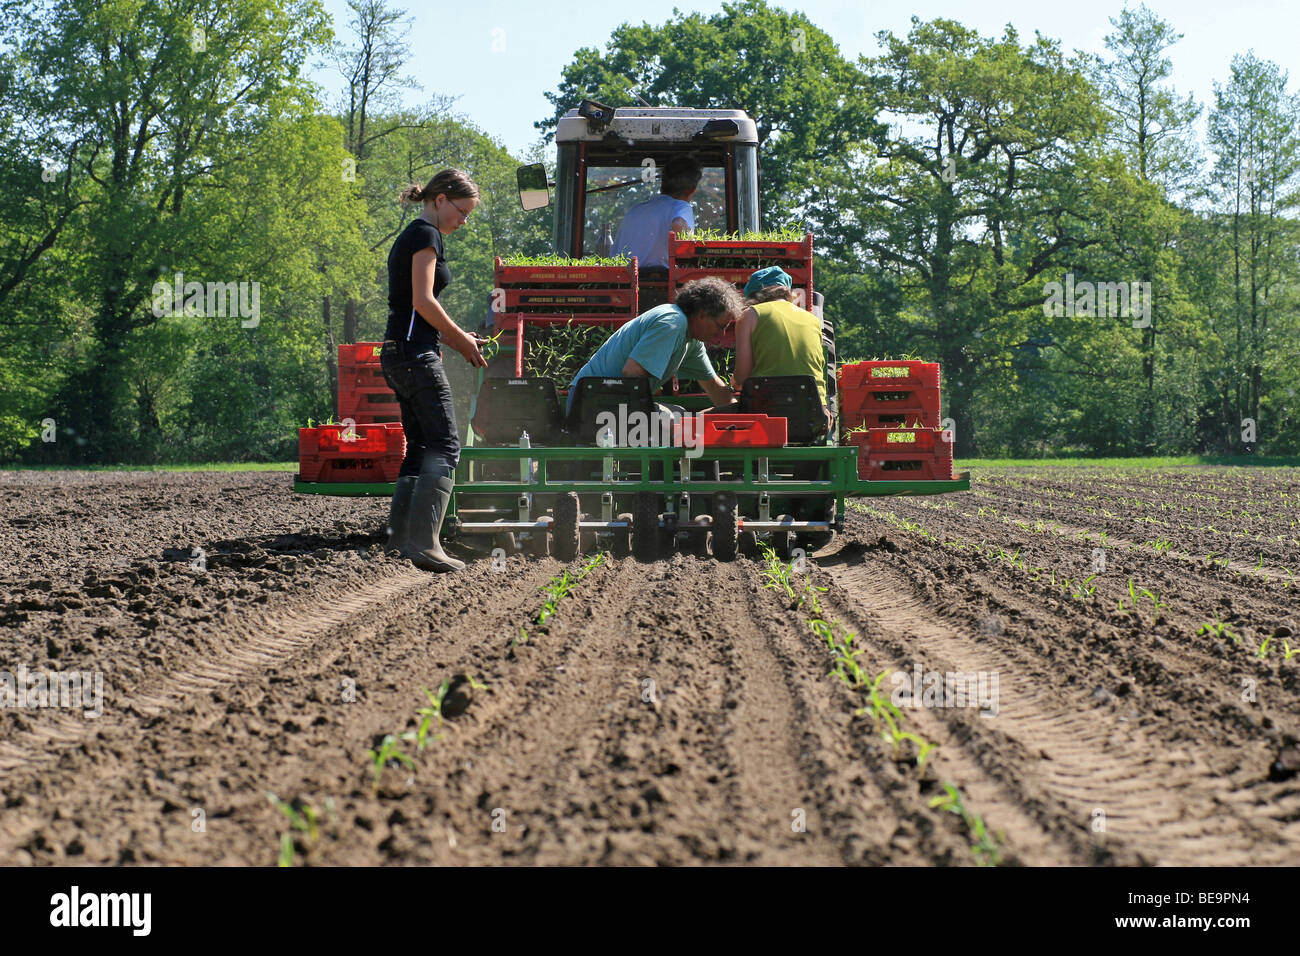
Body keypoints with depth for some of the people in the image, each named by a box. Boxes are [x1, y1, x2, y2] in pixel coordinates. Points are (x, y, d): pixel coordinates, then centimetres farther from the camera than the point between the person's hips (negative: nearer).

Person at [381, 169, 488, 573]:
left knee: (421, 447, 13)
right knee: (445, 447, -13)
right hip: (417, 353, -10)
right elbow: (424, 301, -17)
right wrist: (461, 340, -5)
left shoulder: (410, 236, 22)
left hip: (398, 353, 10)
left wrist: (456, 338, 16)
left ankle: (399, 535, 11)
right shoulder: (426, 235, -8)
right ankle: (423, 542, -21)